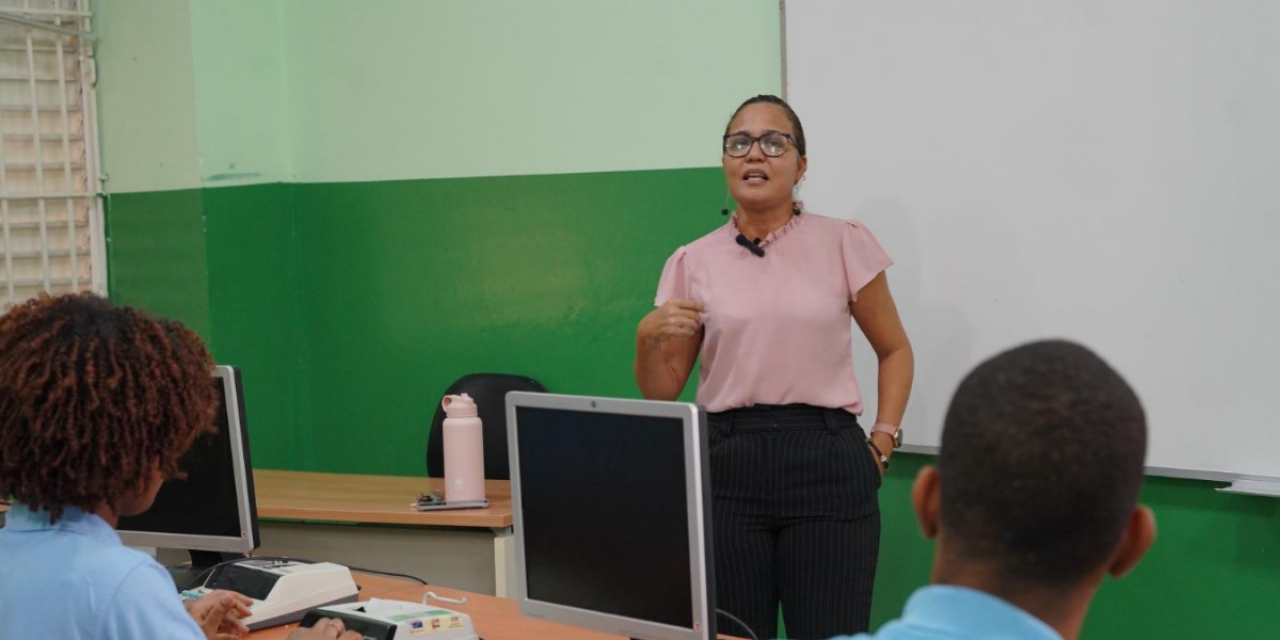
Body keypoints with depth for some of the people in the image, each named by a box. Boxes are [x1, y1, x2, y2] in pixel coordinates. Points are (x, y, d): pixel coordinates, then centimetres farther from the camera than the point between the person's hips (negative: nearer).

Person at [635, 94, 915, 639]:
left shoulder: (844, 244, 3)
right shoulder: (693, 262, 6)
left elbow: (895, 351, 14)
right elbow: (661, 393, 9)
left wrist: (881, 444, 3)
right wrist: (649, 339, -11)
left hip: (825, 464, -1)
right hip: (727, 469, 1)